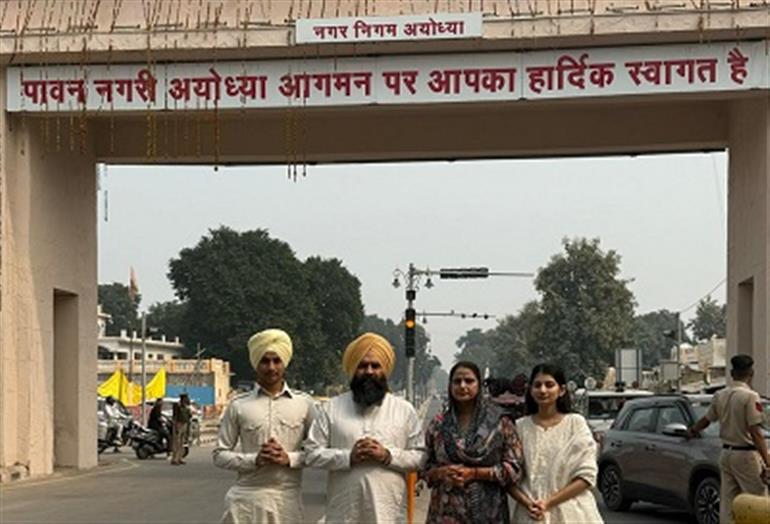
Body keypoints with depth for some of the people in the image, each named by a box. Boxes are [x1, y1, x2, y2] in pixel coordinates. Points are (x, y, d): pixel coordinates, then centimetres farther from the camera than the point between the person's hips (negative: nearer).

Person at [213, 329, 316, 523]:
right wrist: (254, 460, -11)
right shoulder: (238, 405, 4)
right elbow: (220, 454, 5)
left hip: (287, 498, 1)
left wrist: (289, 458, -11)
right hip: (246, 497, -1)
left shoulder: (304, 403, 6)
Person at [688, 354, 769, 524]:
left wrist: (693, 430, 43)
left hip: (726, 453, 7)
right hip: (745, 454, -7)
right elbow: (756, 433, -19)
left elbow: (706, 419, 21)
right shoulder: (750, 396, -14)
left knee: (727, 503, 9)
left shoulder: (720, 396, 7)